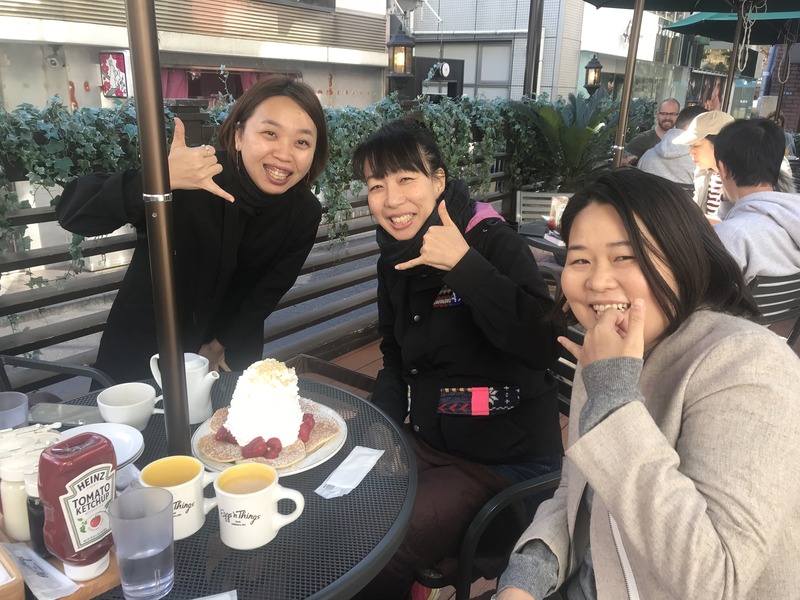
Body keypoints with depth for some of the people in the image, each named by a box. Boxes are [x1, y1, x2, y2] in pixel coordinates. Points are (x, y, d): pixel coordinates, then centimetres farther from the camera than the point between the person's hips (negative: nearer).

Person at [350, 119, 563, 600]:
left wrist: (464, 264, -30)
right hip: (428, 443, 7)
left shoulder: (495, 243, -15)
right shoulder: (394, 262, 5)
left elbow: (544, 345, -29)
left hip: (507, 463, -6)